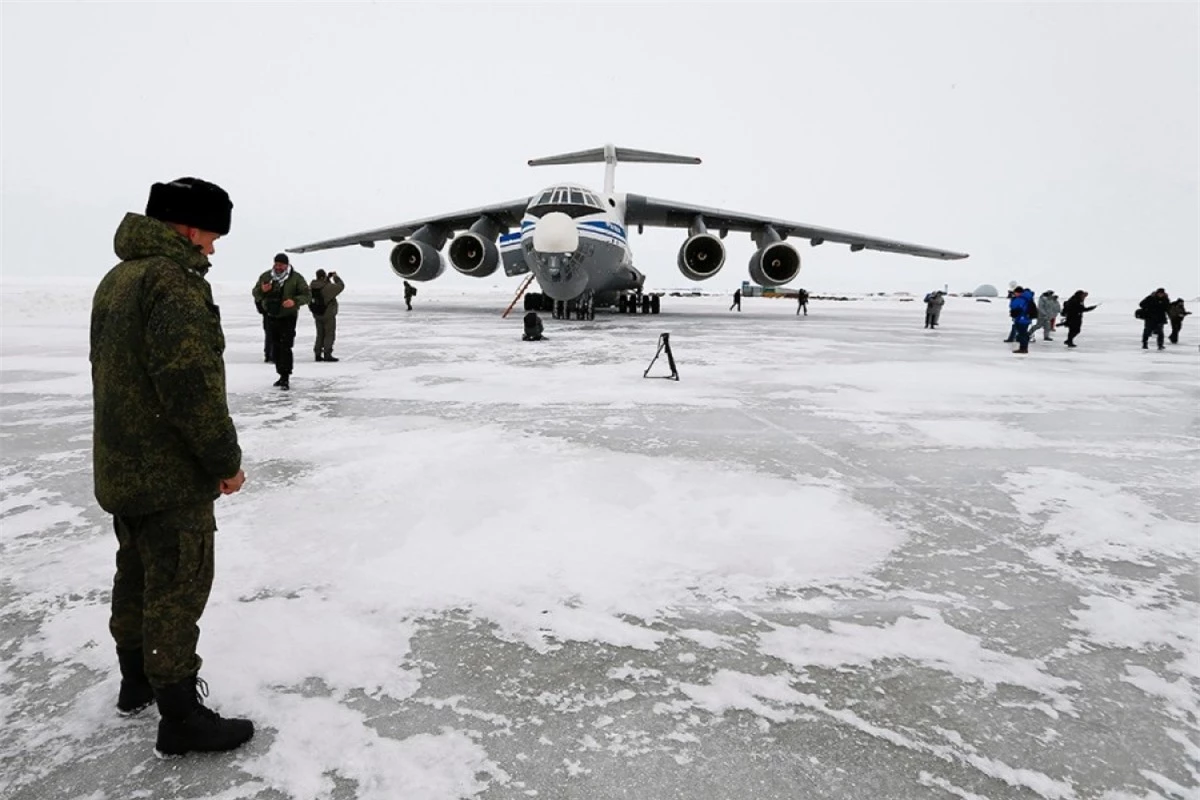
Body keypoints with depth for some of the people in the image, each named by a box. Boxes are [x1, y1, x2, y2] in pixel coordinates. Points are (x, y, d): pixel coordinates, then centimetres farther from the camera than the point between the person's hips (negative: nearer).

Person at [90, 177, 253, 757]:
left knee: (137, 578, 21)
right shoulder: (174, 281, -21)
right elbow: (191, 383, -27)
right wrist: (225, 459, -16)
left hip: (121, 468, 10)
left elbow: (112, 370, 17)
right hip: (171, 475, -10)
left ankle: (137, 683, 38)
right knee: (178, 588, 0)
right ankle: (180, 718, 11)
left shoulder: (116, 279, 12)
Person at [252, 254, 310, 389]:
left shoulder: (296, 278, -6)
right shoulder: (265, 276, 3)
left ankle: (285, 378, -12)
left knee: (285, 347, -13)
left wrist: (295, 301, -26)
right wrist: (262, 290, -17)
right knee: (275, 348, 11)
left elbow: (306, 295, -7)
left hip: (288, 317, -5)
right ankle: (281, 375, 23)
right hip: (272, 317, 5)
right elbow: (255, 294, 7)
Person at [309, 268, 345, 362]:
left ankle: (317, 354, 16)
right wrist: (335, 277, 7)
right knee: (330, 334, 2)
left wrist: (328, 277, 12)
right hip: (328, 315, -7)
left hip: (317, 315, 7)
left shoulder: (312, 286, -1)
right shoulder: (328, 287, -21)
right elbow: (341, 286, -8)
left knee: (320, 334, 16)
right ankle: (327, 355, -1)